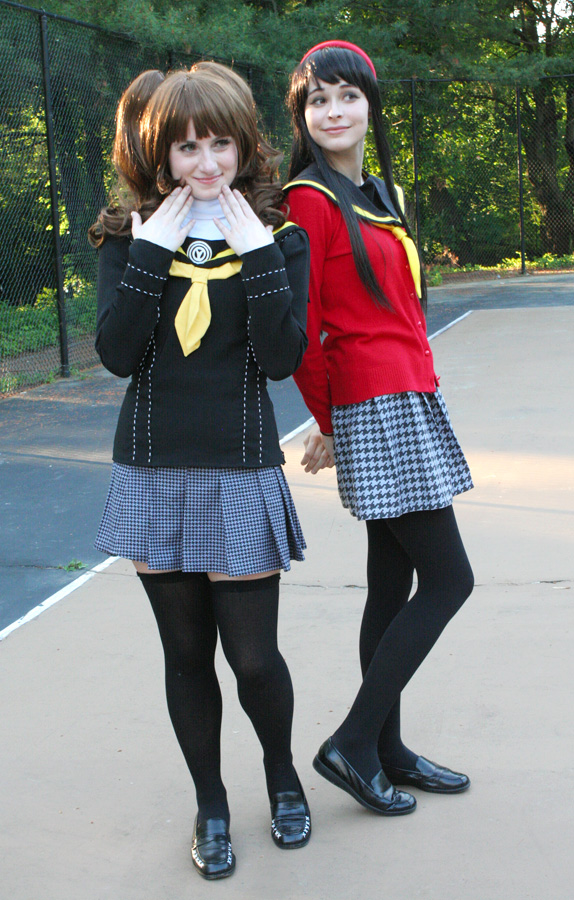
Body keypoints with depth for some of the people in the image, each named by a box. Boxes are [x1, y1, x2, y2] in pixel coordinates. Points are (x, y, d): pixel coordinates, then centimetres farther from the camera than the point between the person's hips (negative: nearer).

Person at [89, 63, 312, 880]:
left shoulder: (279, 238, 0)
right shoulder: (130, 236, 2)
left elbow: (283, 359, -12)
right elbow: (118, 353, -11)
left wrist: (258, 252, -16)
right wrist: (152, 249, -15)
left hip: (241, 469, -2)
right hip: (155, 469, 2)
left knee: (252, 654, 0)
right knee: (186, 653, 12)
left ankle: (282, 774, 31)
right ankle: (211, 806, 31)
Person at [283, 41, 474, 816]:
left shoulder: (382, 195, 16)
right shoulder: (312, 199, -11)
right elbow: (301, 328, -12)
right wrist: (329, 424, -2)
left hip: (409, 400, 8)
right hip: (375, 410, -8)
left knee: (394, 584, 11)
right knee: (448, 578, -7)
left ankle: (388, 751, 21)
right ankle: (353, 744, 1)